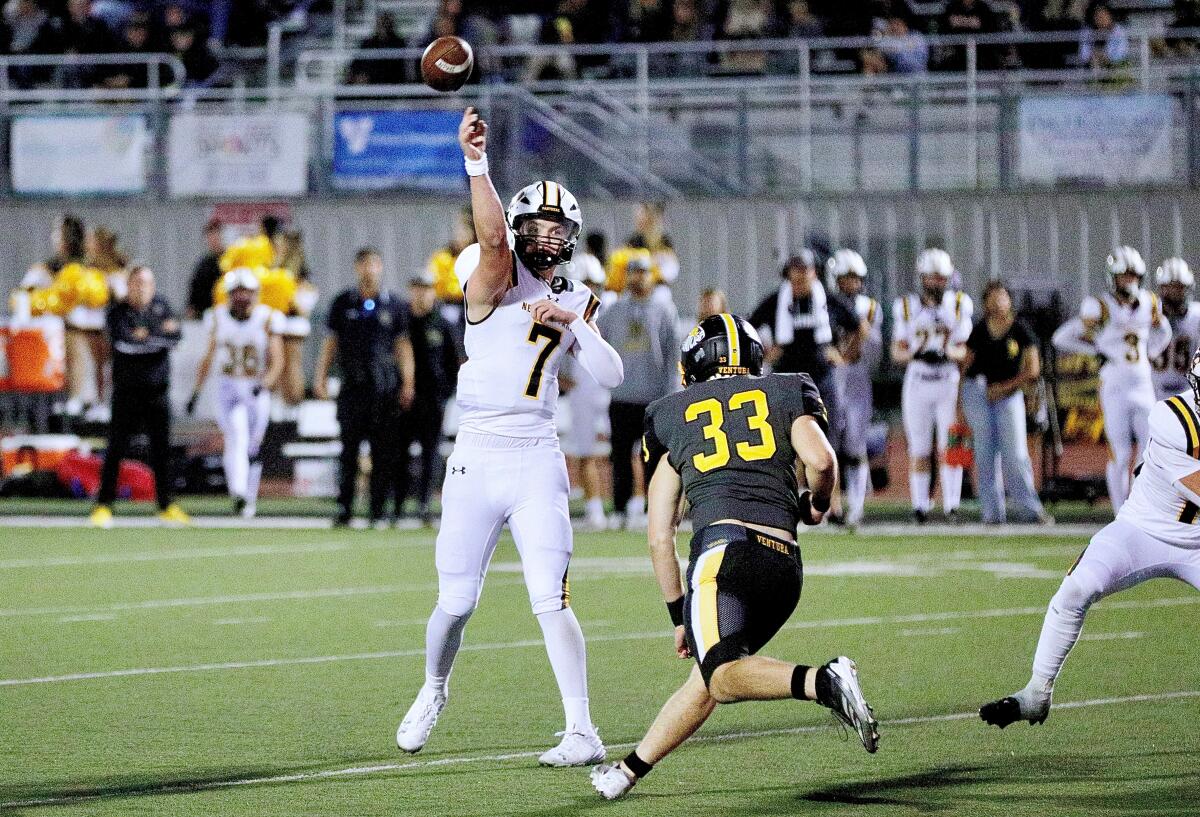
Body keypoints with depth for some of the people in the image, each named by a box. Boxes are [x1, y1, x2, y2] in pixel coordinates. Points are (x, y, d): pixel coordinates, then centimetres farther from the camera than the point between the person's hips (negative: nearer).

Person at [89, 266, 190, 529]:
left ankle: (166, 505, 12)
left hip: (158, 390, 3)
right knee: (117, 448, -4)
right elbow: (123, 342, -20)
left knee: (161, 448, 6)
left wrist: (145, 336, -16)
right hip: (127, 388, -3)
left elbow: (175, 337, -5)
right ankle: (103, 505, 0)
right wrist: (161, 335, -13)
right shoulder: (118, 312, -3)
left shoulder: (161, 306, 9)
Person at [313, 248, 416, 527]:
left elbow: (403, 344, 9)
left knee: (383, 453, 0)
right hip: (353, 386, 0)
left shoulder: (394, 305, 8)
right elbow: (331, 341, 13)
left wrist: (408, 382, 1)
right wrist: (321, 376, 5)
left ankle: (378, 512, 5)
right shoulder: (344, 303, 9)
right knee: (349, 449, -4)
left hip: (385, 389, 0)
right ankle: (344, 509, -2)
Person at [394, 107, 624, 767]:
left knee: (551, 600, -10)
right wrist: (476, 162, -38)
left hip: (536, 462, 2)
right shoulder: (496, 277, -1)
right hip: (475, 458, -2)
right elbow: (492, 236, -23)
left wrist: (574, 324, -12)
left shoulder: (575, 303, 12)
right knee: (456, 603, 5)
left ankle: (582, 731, -10)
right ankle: (433, 692, 34)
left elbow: (611, 377, 3)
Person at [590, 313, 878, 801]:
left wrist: (678, 615, 28)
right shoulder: (787, 393, 21)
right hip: (785, 564, 4)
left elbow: (659, 538, 21)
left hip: (725, 547, -4)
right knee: (705, 681, 17)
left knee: (722, 676, -21)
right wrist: (816, 505, 23)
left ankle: (823, 682, -42)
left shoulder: (674, 415, 21)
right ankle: (631, 770, 21)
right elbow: (821, 461, 0)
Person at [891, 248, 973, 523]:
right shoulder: (907, 307, 3)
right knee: (919, 448, 2)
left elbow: (965, 349, 2)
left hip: (950, 381, -1)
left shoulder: (959, 305, 3)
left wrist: (951, 353, -21)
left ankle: (952, 504, -5)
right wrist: (915, 353, -18)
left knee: (949, 446, -6)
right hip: (917, 383, 1)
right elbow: (897, 351, 4)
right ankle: (920, 505, 8)